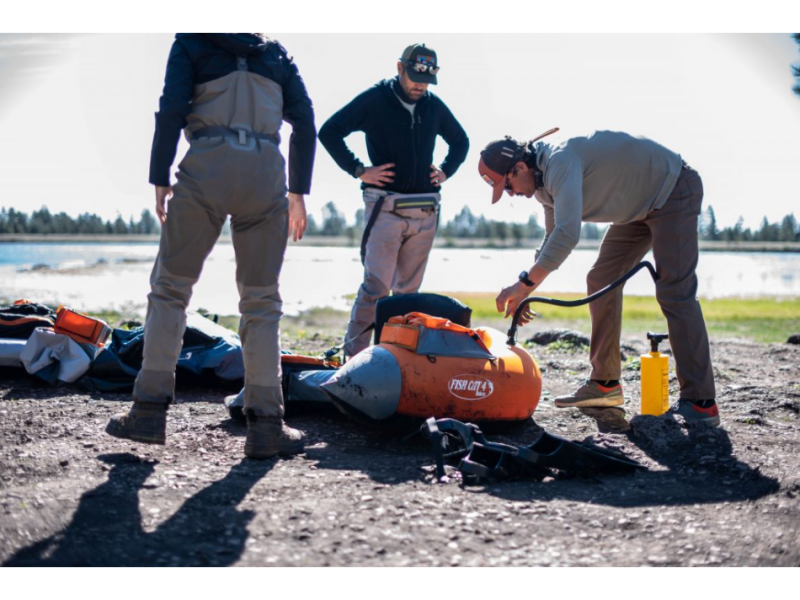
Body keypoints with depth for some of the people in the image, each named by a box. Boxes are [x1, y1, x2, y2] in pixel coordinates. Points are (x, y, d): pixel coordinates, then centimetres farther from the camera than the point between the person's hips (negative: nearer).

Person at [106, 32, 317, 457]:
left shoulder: (191, 42, 13)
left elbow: (171, 111, -1)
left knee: (170, 286, 7)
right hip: (267, 171, 3)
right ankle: (265, 425, 0)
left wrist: (159, 179, 0)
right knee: (261, 301, 6)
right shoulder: (275, 53, 22)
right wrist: (298, 192, 15)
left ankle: (150, 410, 2)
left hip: (207, 167, -2)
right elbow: (304, 122, 14)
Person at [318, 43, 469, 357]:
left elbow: (460, 141, 29)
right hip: (385, 208, -5)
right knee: (376, 286, -14)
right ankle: (353, 354, -9)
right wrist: (359, 170, -8)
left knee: (408, 289, 7)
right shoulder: (374, 99, -2)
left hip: (426, 210, 5)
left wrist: (446, 171, 12)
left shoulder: (434, 105, 12)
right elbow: (329, 132, -2)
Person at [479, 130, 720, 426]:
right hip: (641, 204, 11)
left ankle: (701, 403, -20)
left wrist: (524, 283, -37)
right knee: (601, 281, 9)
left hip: (674, 189, -10)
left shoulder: (560, 163, -30)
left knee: (674, 293, -19)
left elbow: (567, 234, -42)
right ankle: (605, 384, 15)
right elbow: (553, 238, 16)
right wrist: (523, 292, 7)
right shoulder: (544, 180, 3)